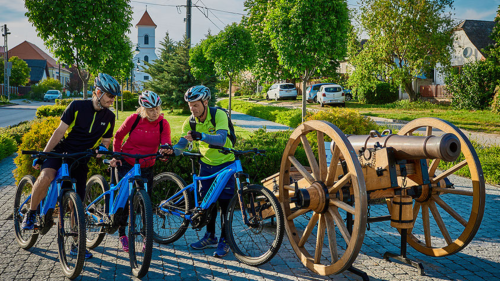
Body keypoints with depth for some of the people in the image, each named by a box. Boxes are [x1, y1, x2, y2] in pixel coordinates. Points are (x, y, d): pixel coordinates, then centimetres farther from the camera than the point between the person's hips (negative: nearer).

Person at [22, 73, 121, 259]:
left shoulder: (109, 117, 0)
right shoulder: (77, 106, -11)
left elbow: (106, 141, 12)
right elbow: (60, 131, -9)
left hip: (81, 159, 3)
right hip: (60, 152, -3)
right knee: (45, 178, -33)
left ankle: (76, 245, 16)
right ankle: (31, 213, -7)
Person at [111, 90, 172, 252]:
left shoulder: (163, 124, -10)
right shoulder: (133, 119, -13)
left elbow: (166, 143, -19)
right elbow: (118, 137, 2)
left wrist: (166, 150, -41)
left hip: (146, 167, 2)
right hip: (126, 164, -1)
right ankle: (122, 235, 15)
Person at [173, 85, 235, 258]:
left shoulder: (219, 115, -23)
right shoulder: (190, 122, -8)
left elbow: (221, 139, -38)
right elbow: (183, 143, -12)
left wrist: (200, 136, -54)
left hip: (225, 163, -5)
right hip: (207, 164, 5)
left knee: (225, 202, -4)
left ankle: (224, 241, 7)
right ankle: (210, 237, 23)